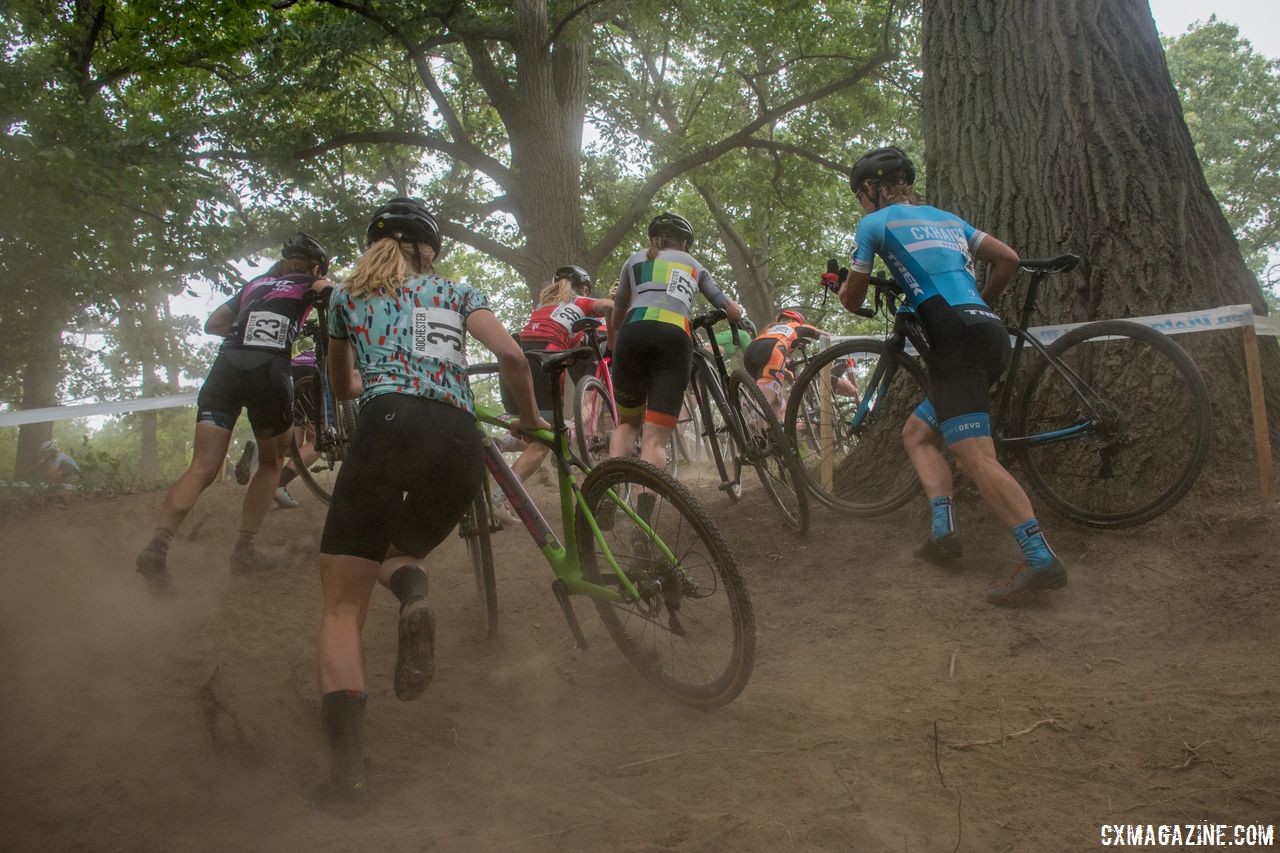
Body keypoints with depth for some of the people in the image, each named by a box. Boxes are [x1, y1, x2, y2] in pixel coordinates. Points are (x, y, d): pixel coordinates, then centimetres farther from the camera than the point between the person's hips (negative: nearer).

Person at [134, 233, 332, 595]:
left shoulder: (255, 284, 30)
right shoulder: (311, 287, 19)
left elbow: (212, 324, 30)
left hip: (226, 368, 3)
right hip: (270, 373, -3)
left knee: (203, 468, -5)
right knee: (270, 462, 19)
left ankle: (157, 546, -26)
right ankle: (244, 549, 12)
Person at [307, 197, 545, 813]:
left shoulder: (348, 295, 26)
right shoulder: (456, 293, 26)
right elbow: (511, 355, 10)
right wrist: (530, 419, 26)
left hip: (389, 427, -2)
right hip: (460, 443, 2)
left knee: (342, 606, 1)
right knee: (397, 551, 28)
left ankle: (346, 767, -18)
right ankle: (412, 597, -10)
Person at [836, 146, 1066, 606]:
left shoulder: (875, 223, 9)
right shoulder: (946, 217, 28)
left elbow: (852, 298, 12)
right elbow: (1008, 258, 21)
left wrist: (843, 288, 35)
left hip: (957, 338, -8)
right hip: (989, 330, 8)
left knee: (976, 458, -16)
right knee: (917, 431, 19)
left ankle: (1041, 559, -26)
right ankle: (943, 531, 6)